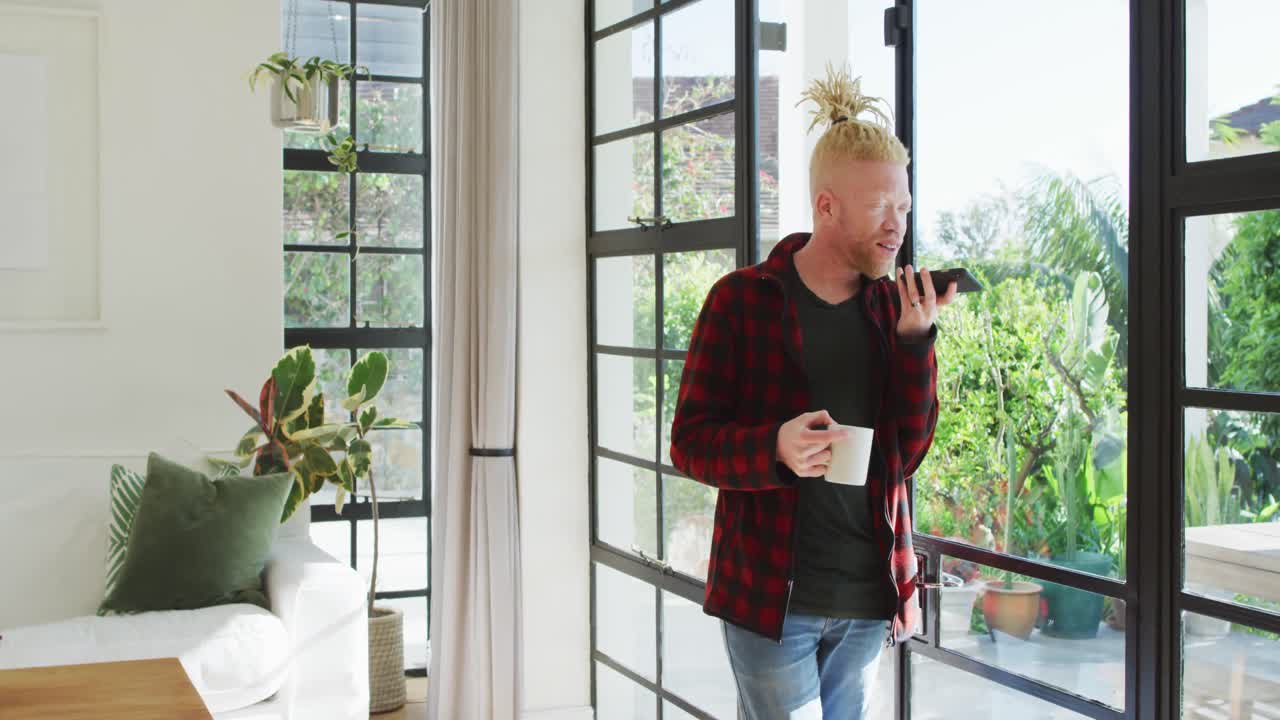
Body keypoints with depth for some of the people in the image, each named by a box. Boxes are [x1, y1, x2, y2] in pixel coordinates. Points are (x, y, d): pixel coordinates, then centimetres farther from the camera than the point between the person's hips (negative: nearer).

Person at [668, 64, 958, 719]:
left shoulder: (891, 305, 6)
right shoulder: (743, 299, -7)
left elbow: (908, 451, 3)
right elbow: (689, 441, -7)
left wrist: (914, 338, -10)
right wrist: (775, 448, -27)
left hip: (866, 601, 5)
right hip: (768, 593, -4)